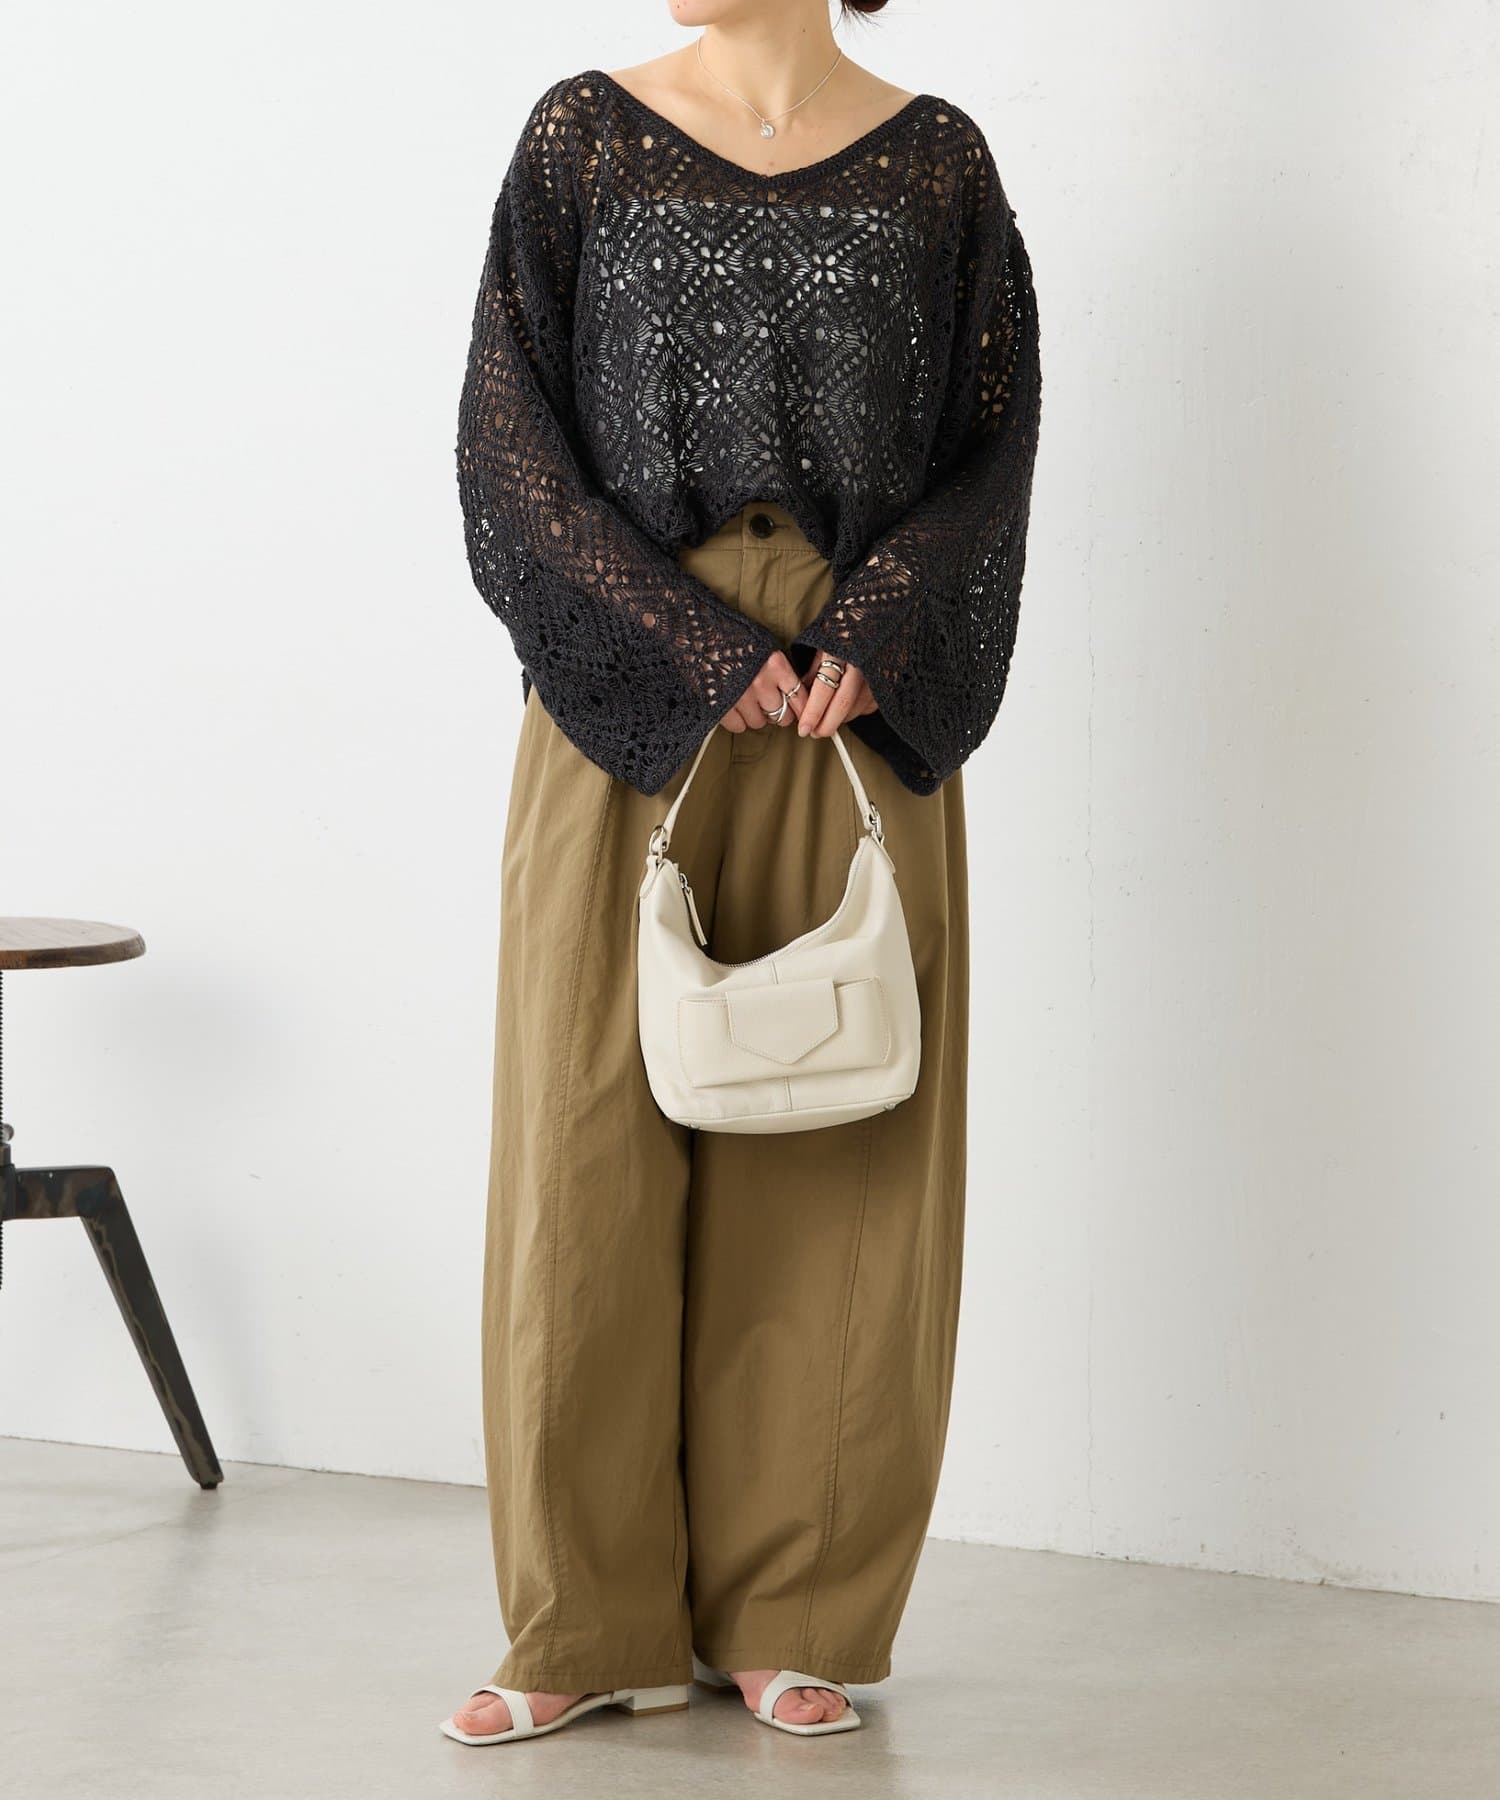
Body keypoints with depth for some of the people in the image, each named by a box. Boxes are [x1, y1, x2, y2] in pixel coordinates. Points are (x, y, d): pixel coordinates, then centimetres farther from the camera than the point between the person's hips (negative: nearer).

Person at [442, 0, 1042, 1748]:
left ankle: (796, 1615, 14)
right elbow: (513, 436, -3)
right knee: (592, 1145, -1)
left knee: (834, 1155, 2)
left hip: (863, 713, 1)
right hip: (623, 703, -1)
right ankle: (595, 1621, 10)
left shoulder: (933, 161, 6)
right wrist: (696, 653, -12)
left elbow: (991, 447, 5)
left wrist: (873, 636, -12)